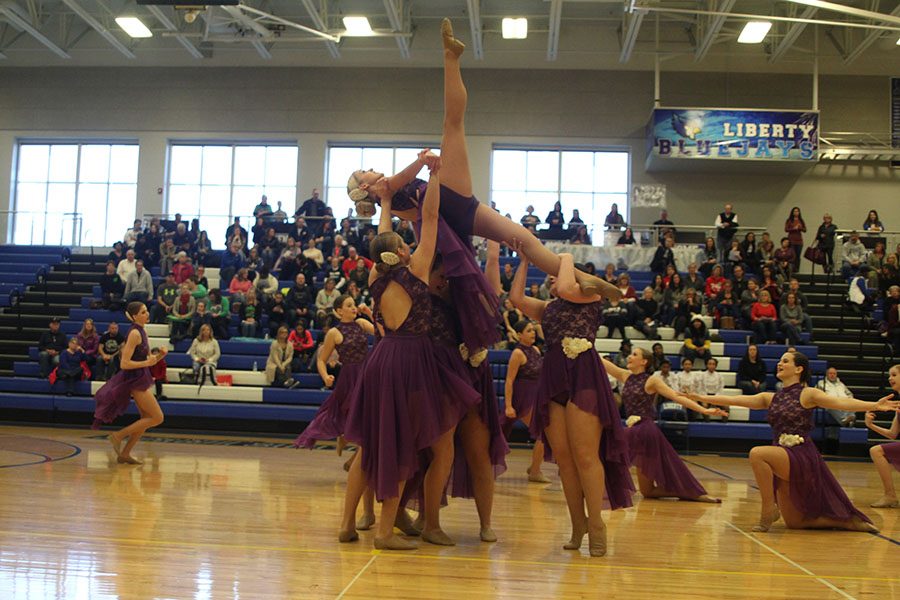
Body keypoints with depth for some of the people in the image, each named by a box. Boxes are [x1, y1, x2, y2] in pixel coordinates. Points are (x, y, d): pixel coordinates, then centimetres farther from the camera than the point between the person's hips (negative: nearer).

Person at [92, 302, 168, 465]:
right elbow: (124, 363, -22)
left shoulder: (141, 332, 12)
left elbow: (147, 358, 20)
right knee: (157, 418, -7)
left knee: (147, 418, 14)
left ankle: (125, 453, 18)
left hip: (139, 380, 10)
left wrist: (160, 355, 2)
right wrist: (147, 363, -23)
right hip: (135, 380, -10)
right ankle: (118, 436, -1)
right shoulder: (134, 333, -16)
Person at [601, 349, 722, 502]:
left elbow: (677, 397, -10)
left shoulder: (651, 380, -5)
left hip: (644, 431, -7)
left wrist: (704, 410, -19)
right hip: (634, 431, 7)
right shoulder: (625, 376, 11)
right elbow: (601, 362, 10)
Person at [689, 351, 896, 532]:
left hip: (801, 457, -7)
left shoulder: (808, 394, -4)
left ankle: (769, 508, -17)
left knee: (757, 453, -31)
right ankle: (846, 521, 30)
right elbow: (734, 400, 10)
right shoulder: (770, 398, 13)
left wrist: (875, 405, -33)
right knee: (794, 523, 12)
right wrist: (702, 398, 7)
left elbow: (841, 402, -19)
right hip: (782, 462, 7)